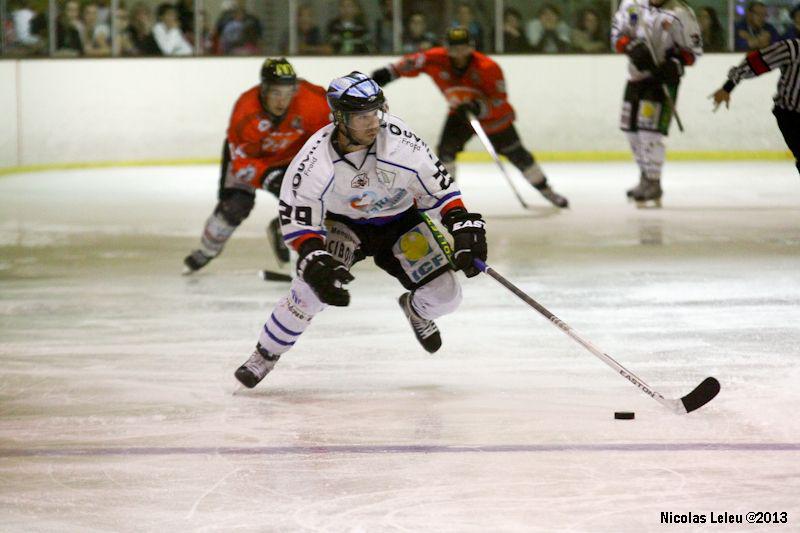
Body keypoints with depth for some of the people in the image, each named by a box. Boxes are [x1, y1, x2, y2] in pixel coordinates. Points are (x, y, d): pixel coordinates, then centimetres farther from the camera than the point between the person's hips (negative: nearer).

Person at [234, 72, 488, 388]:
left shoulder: (400, 141, -28)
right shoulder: (315, 159, -30)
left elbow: (439, 186, -15)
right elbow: (297, 219, -24)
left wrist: (464, 229, -23)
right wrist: (314, 260, -38)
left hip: (400, 221, 2)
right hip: (342, 223, -2)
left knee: (444, 297, -9)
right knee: (315, 283, -27)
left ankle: (416, 310, 32)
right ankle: (266, 353, -6)